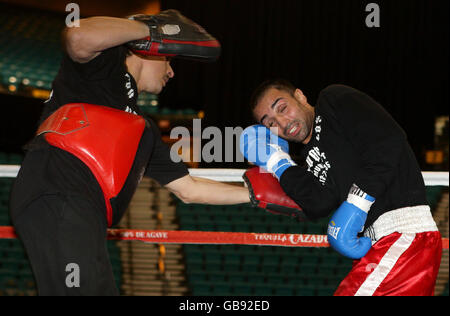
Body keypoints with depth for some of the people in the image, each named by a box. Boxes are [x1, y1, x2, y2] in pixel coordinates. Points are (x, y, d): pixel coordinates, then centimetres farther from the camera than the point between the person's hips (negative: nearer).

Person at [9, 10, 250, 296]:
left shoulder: (143, 129, 36)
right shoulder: (107, 66, 14)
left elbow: (188, 189, 38)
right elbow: (79, 38, -12)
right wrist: (151, 28, 1)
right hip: (57, 196, -9)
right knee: (84, 289, -24)